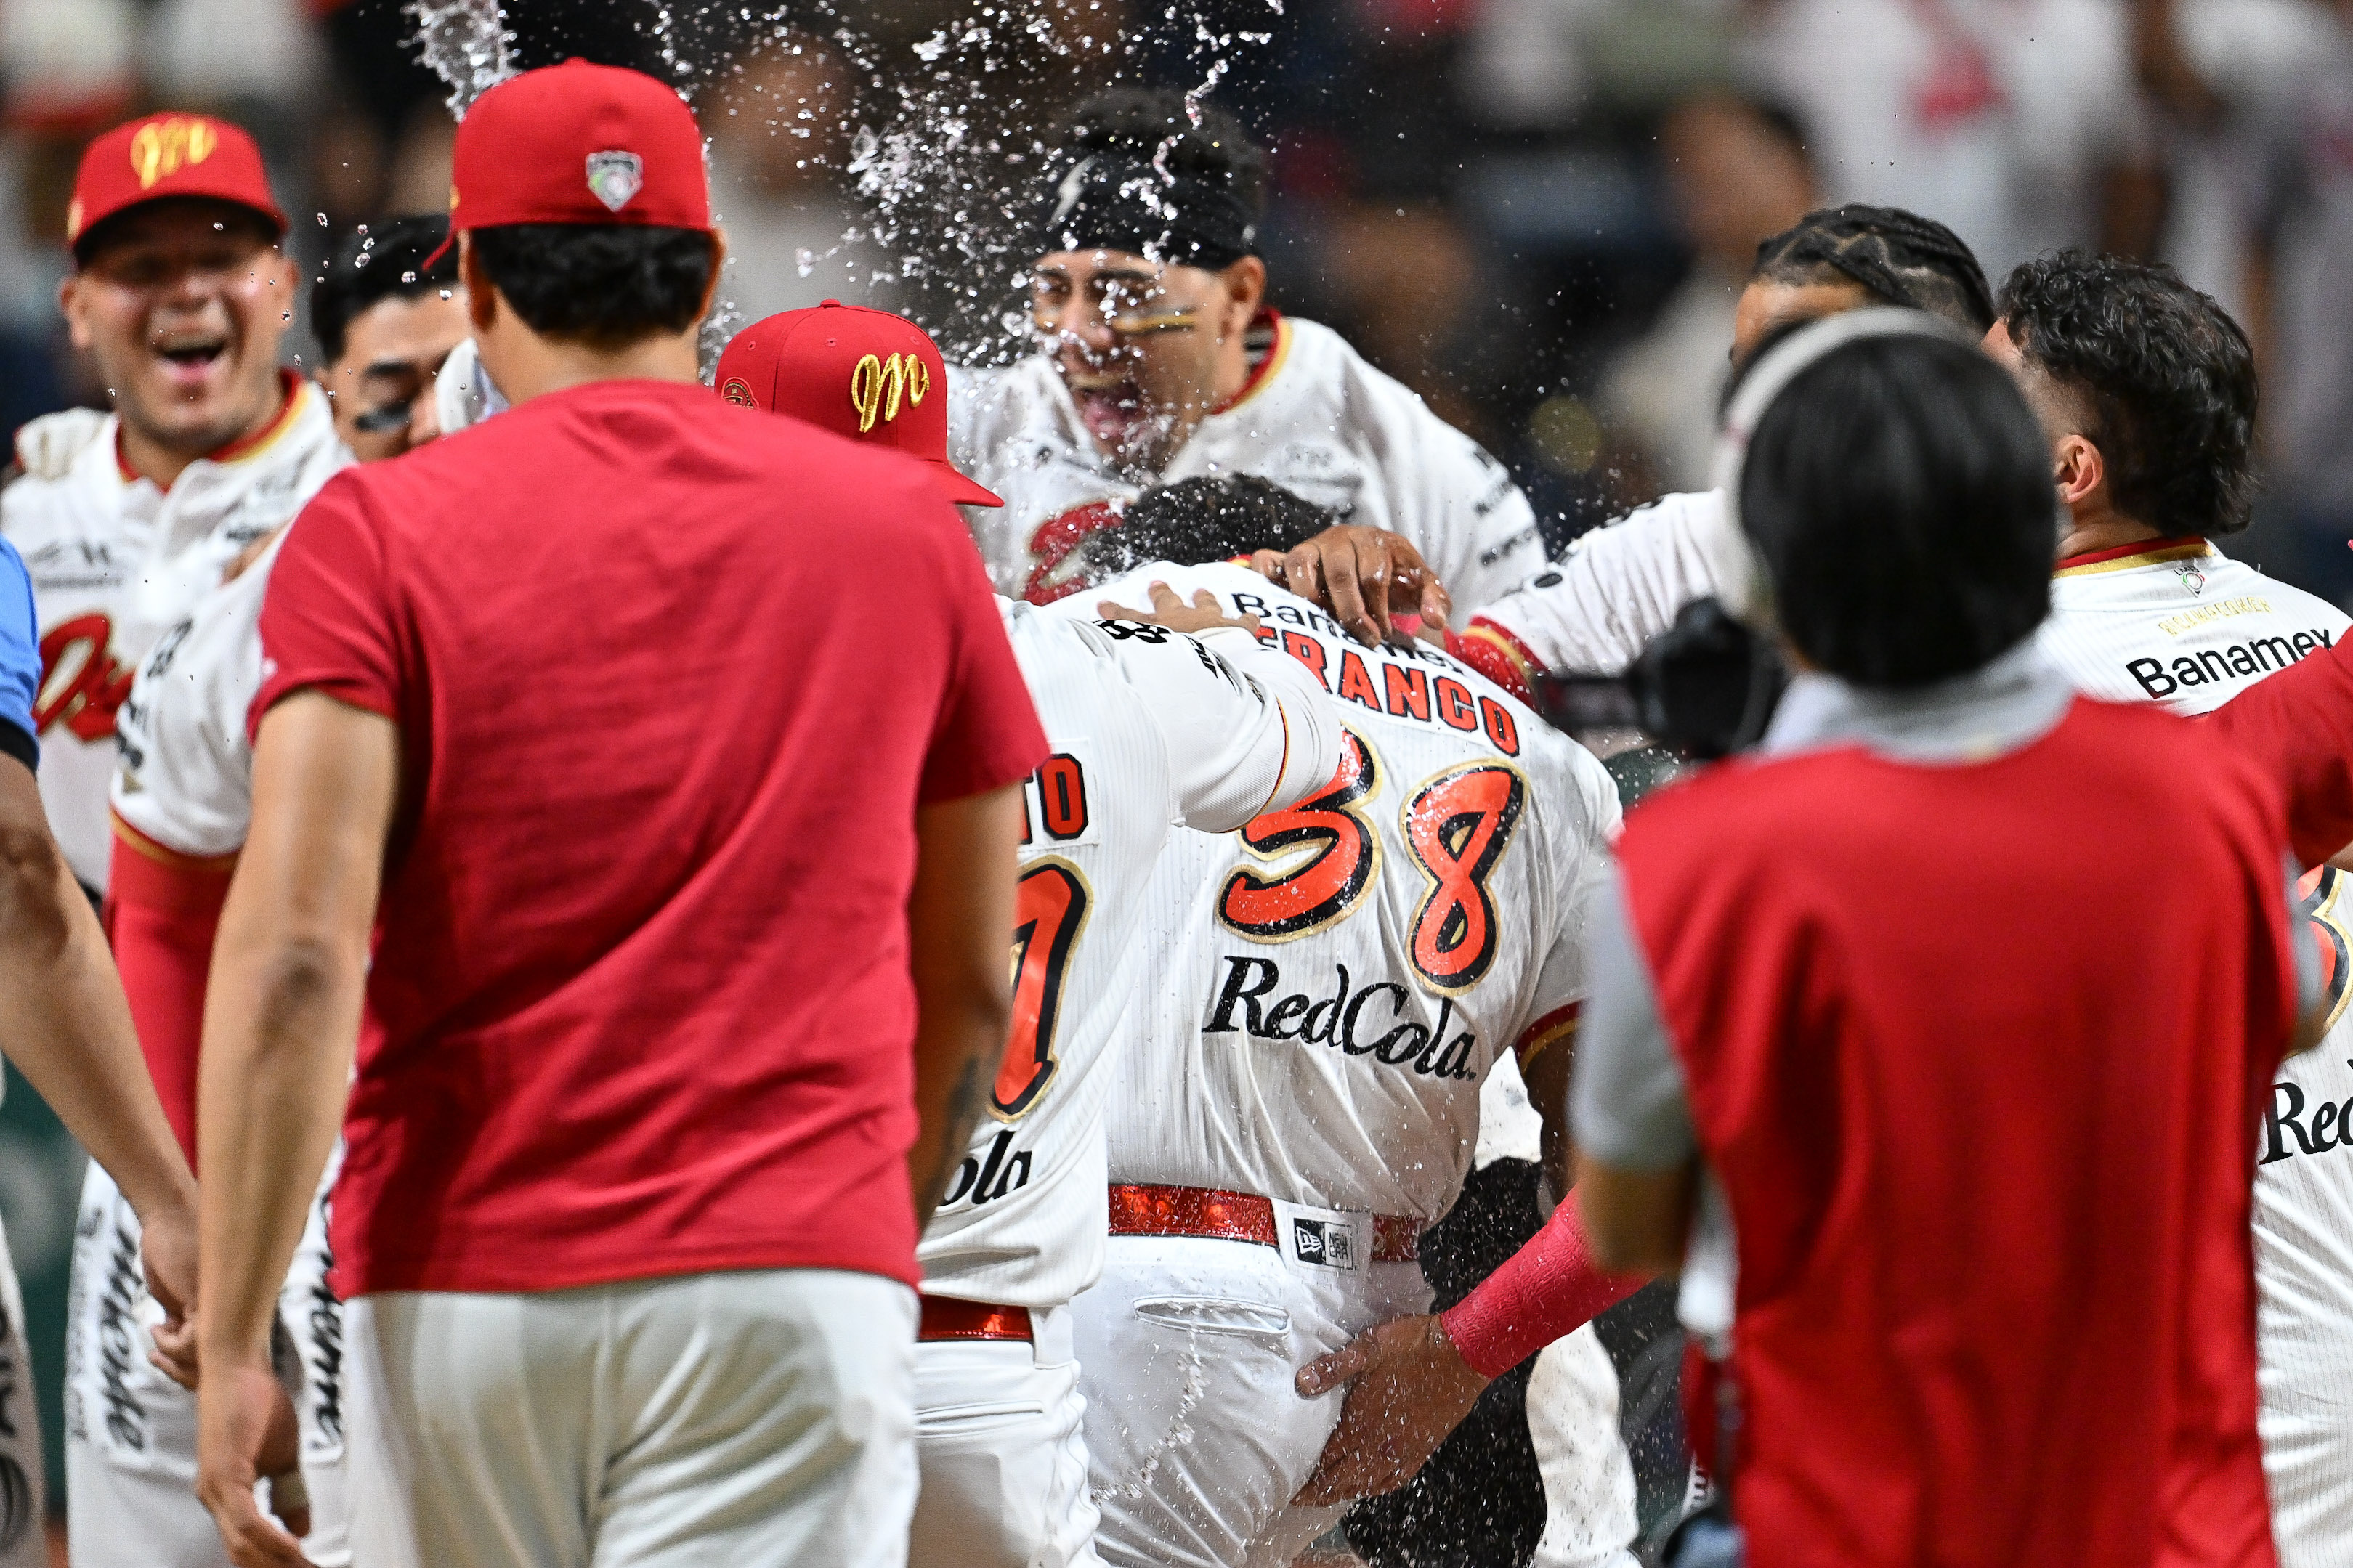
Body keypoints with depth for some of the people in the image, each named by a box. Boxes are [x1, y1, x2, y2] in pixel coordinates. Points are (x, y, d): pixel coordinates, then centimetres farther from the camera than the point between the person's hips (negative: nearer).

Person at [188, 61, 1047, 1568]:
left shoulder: (377, 532, 1)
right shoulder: (904, 527, 9)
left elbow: (297, 949, -11)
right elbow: (973, 987, 16)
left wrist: (233, 1342, -11)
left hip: (453, 1292, 0)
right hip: (792, 1298, 0)